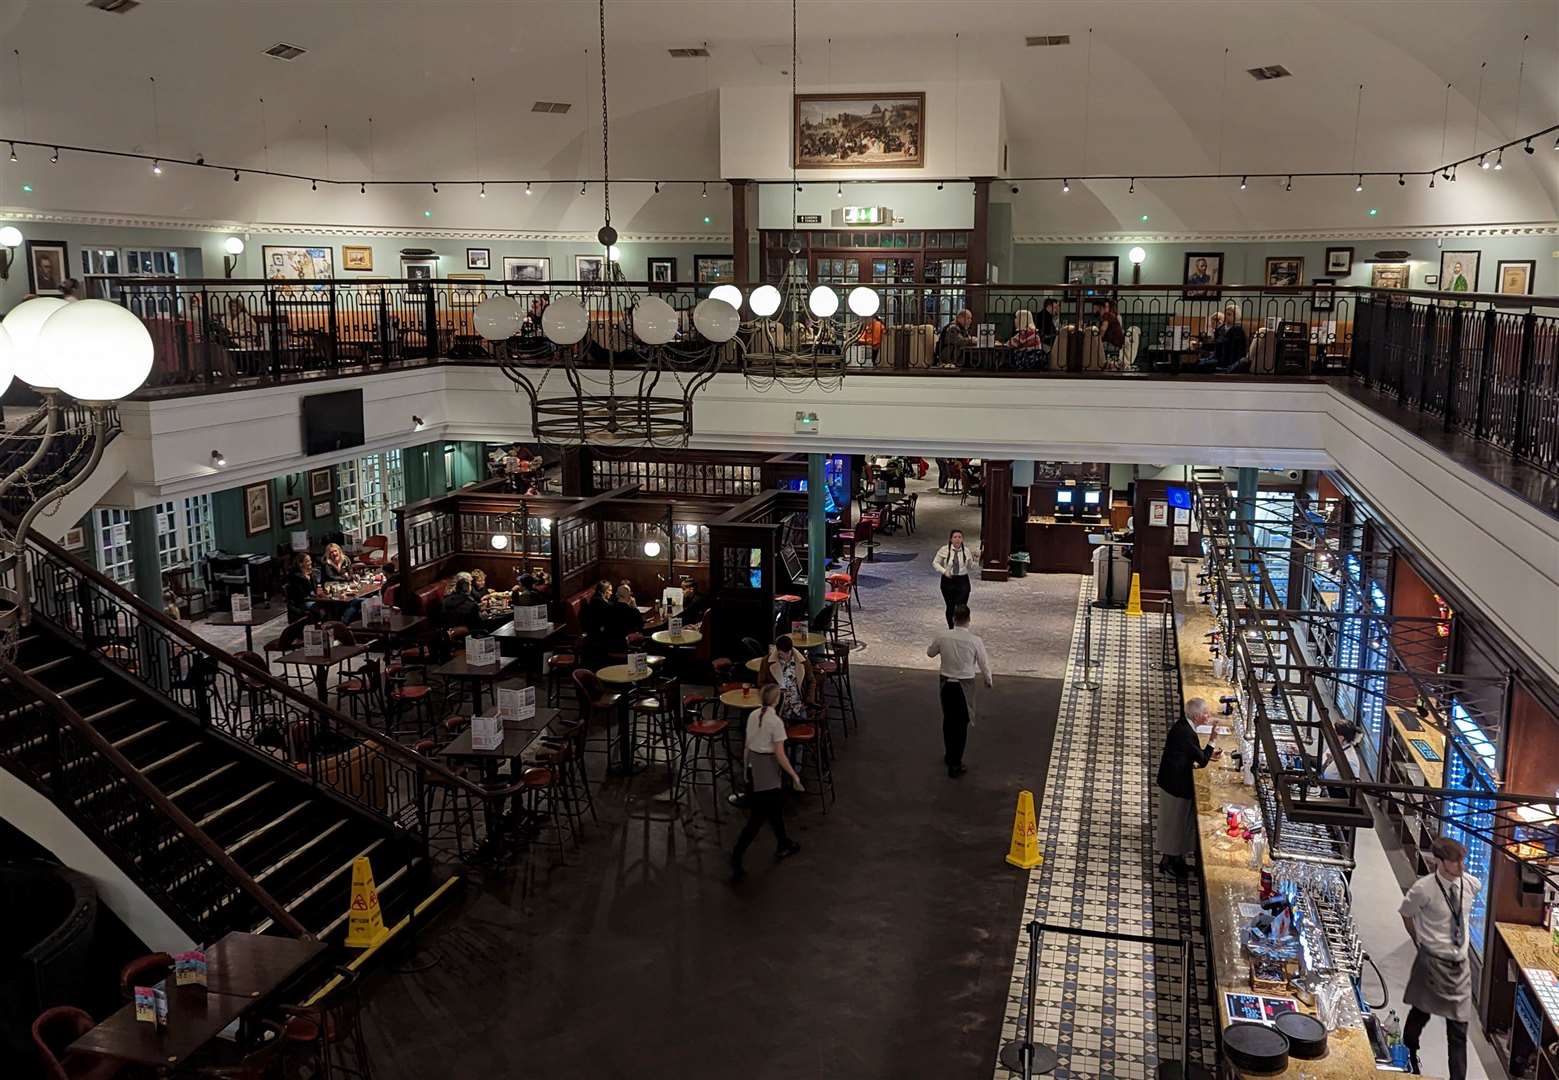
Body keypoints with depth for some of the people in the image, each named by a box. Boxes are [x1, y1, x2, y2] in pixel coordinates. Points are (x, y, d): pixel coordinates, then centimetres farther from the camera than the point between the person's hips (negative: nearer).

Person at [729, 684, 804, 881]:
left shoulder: (753, 715, 1)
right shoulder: (776, 721, -20)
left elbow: (747, 745, 9)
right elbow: (780, 755, -18)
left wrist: (747, 766, 21)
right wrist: (794, 776, -8)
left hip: (753, 766, 8)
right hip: (767, 768, -8)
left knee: (776, 805, 25)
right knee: (757, 819, -2)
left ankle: (783, 845, 41)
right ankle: (736, 859, -5)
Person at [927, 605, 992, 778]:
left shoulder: (942, 637, -10)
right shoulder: (974, 640, -17)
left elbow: (930, 652, 9)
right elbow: (984, 663, -5)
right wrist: (988, 679, 13)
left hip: (946, 683, 3)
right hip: (965, 685, -3)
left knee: (948, 720, 22)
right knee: (961, 725, 7)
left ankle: (949, 756, 39)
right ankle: (955, 765, 11)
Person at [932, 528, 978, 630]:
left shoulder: (966, 551, -1)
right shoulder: (944, 550, -6)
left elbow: (971, 567, 11)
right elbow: (935, 562, 3)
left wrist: (976, 560, -9)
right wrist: (944, 571, -12)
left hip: (962, 581, 0)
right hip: (948, 581, 0)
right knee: (950, 607, 10)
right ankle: (951, 629, 28)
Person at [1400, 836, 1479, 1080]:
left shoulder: (1471, 884, -7)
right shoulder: (1424, 889, -19)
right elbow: (1406, 914, 0)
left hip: (1460, 963, 3)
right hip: (1432, 962, -3)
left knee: (1458, 1029, 4)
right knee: (1420, 1014, 15)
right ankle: (1409, 1056, 42)